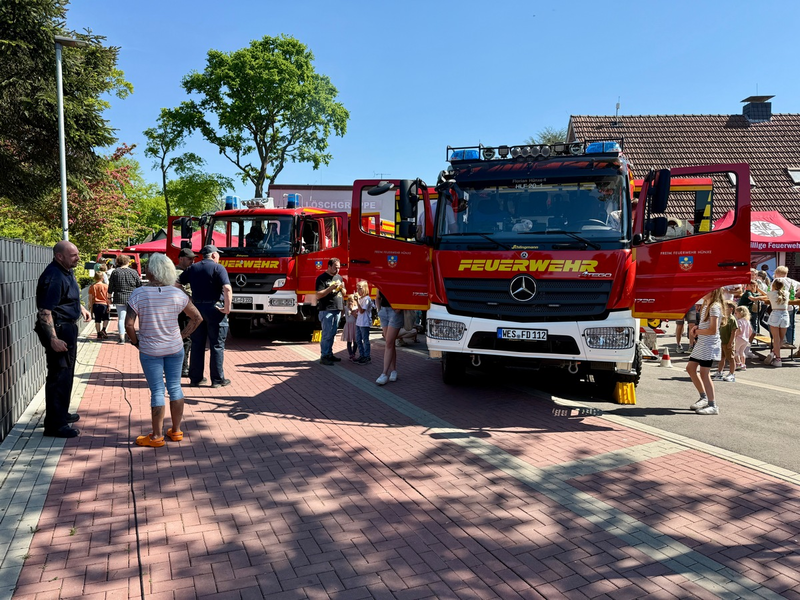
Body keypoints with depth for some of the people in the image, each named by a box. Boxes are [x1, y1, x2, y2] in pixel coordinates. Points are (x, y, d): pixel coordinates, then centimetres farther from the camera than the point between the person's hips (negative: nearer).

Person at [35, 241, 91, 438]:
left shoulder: (67, 272, 8)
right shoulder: (53, 277, -23)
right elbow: (44, 311, -27)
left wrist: (81, 308, 19)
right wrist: (53, 339, -29)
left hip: (68, 328, 11)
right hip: (58, 331, -11)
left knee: (66, 374, 21)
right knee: (59, 376, -6)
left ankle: (61, 413, 35)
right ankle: (55, 424, 1)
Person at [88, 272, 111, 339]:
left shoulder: (92, 286, 1)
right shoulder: (105, 286, -5)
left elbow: (90, 297, 2)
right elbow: (107, 297, -4)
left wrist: (91, 306, 9)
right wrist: (109, 305, 1)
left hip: (95, 304, 2)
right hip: (103, 304, -2)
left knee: (97, 320, 7)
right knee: (106, 318, 14)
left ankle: (99, 334, 9)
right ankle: (103, 330, -7)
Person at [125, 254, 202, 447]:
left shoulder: (139, 294, -13)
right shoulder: (177, 293, -5)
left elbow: (128, 324, -16)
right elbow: (197, 318, 0)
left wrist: (136, 342, 0)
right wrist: (182, 335, 7)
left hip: (150, 350, -2)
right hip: (175, 348, 3)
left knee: (157, 391, 4)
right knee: (175, 387, 12)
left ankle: (157, 436, 12)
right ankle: (176, 431, 23)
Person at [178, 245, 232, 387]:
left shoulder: (192, 268, 11)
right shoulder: (218, 268, -7)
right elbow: (227, 288, -21)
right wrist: (227, 308, -16)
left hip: (196, 308, 5)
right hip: (214, 308, -5)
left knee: (197, 345, 13)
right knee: (217, 345, 2)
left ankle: (195, 378, 18)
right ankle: (217, 379, 6)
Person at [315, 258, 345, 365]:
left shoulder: (339, 277, 15)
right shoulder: (322, 278, -7)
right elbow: (318, 295, -14)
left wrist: (342, 288, -2)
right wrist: (331, 288, -21)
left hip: (337, 309, 7)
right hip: (326, 310, -7)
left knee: (332, 334, 12)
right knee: (326, 334, -7)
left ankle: (329, 354, 19)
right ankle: (324, 357, -3)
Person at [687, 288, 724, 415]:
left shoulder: (714, 307, -16)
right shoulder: (706, 305, 13)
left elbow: (713, 330, -22)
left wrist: (697, 332, -9)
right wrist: (696, 327, 5)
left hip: (710, 344, -10)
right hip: (701, 342, 10)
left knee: (704, 373, -9)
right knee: (690, 367, 12)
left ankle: (713, 406, -3)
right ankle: (704, 397, 22)